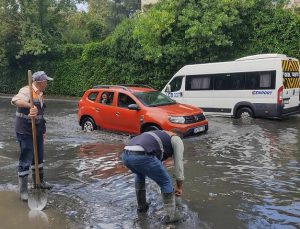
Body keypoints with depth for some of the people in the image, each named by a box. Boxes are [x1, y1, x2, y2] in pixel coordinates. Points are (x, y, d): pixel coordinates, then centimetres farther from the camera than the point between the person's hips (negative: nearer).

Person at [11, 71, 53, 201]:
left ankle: (39, 181, 38)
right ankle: (23, 190, 9)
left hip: (37, 131, 9)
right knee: (25, 161, -2)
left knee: (39, 157, 20)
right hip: (25, 132, -9)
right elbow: (15, 100, -38)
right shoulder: (27, 90, -16)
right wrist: (30, 105, -54)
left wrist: (43, 130, 21)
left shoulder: (40, 94, 11)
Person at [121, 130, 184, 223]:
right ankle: (170, 215, 19)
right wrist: (179, 187, 34)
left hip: (125, 154, 8)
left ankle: (141, 206, 46)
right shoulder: (177, 139, 22)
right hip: (141, 156, -8)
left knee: (140, 174, 39)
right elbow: (178, 164, 20)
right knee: (166, 182, 14)